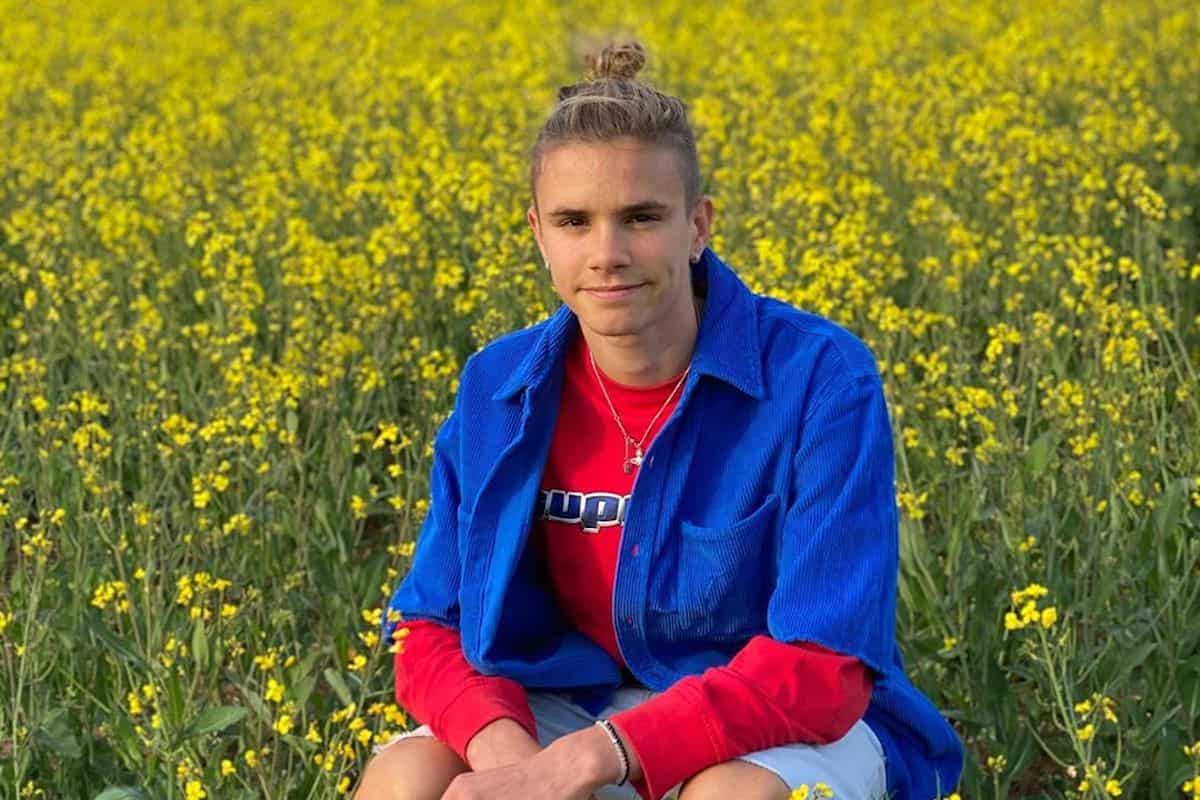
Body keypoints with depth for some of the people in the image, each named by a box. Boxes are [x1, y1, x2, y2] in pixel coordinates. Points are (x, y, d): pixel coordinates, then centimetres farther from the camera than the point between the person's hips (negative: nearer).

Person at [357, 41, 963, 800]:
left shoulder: (821, 379, -18)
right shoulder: (497, 390, -6)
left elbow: (823, 667, -23)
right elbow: (432, 630, -3)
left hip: (786, 733, -3)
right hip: (572, 713, 3)